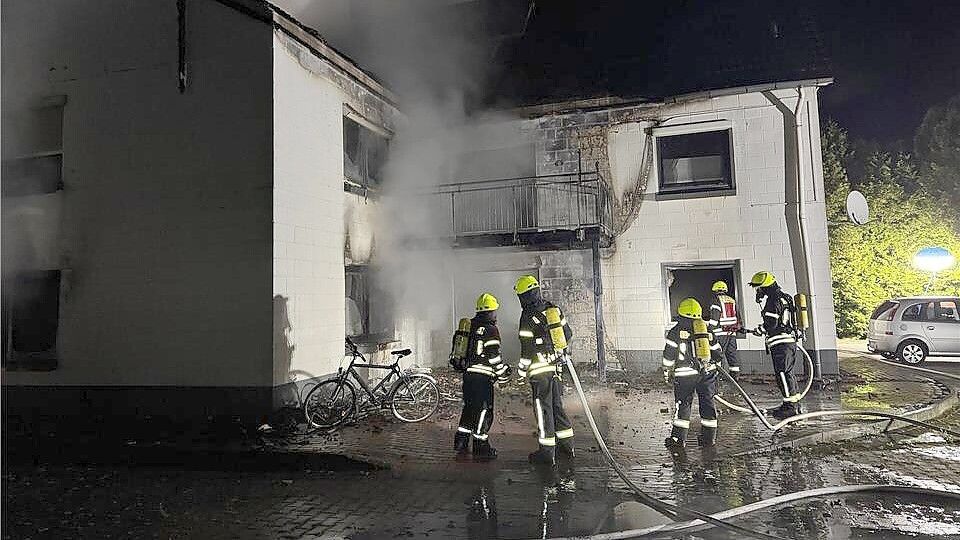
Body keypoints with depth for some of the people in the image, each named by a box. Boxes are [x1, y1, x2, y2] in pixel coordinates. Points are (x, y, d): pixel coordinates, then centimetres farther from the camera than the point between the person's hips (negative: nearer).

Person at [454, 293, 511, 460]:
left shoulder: (470, 326, 13)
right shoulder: (491, 330, -11)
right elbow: (494, 356, -15)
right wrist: (502, 372, -4)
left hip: (467, 374, 8)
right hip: (482, 377, -8)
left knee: (469, 408, 18)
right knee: (484, 411, 0)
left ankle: (461, 443, 22)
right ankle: (481, 447, 4)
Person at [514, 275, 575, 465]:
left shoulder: (528, 317, -14)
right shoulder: (553, 309, 7)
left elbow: (527, 349, -14)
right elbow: (568, 334, 14)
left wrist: (521, 372, -6)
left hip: (540, 368, -7)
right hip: (556, 365, 7)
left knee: (543, 408, 0)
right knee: (557, 405, 16)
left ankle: (547, 452, 6)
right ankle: (567, 446, 23)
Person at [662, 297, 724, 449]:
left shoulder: (676, 331, -1)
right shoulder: (707, 330, 12)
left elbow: (669, 354, -4)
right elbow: (718, 354, 17)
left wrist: (667, 373, 4)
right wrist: (715, 366, 32)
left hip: (685, 375, -3)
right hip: (707, 373, 3)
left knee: (683, 404, 4)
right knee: (707, 403, 12)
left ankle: (678, 437, 3)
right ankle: (709, 437, 17)